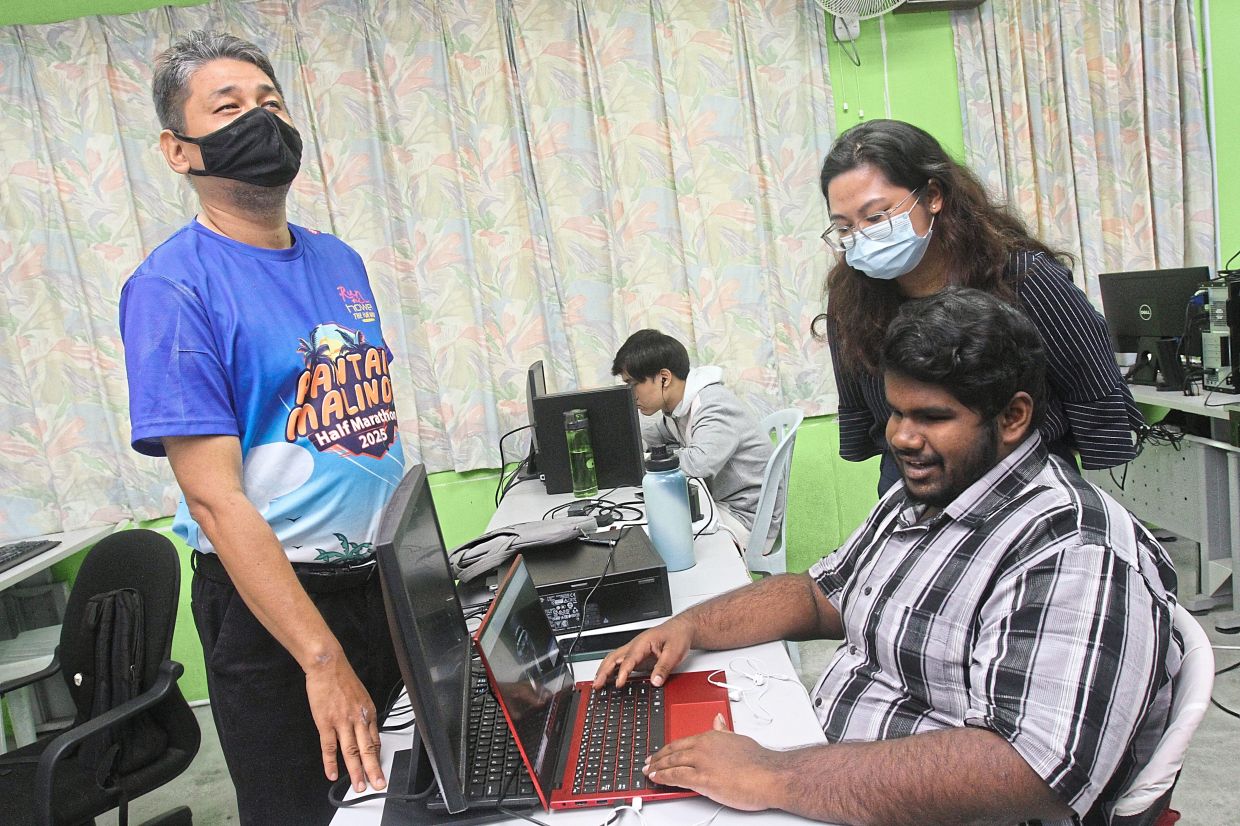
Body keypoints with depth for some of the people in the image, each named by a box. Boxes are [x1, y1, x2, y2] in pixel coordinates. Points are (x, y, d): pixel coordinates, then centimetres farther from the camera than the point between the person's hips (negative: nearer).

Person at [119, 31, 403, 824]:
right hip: (270, 600, -6)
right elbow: (215, 498, -20)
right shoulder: (173, 285, -14)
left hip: (390, 579, 7)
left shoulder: (340, 261, 7)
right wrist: (321, 657, -24)